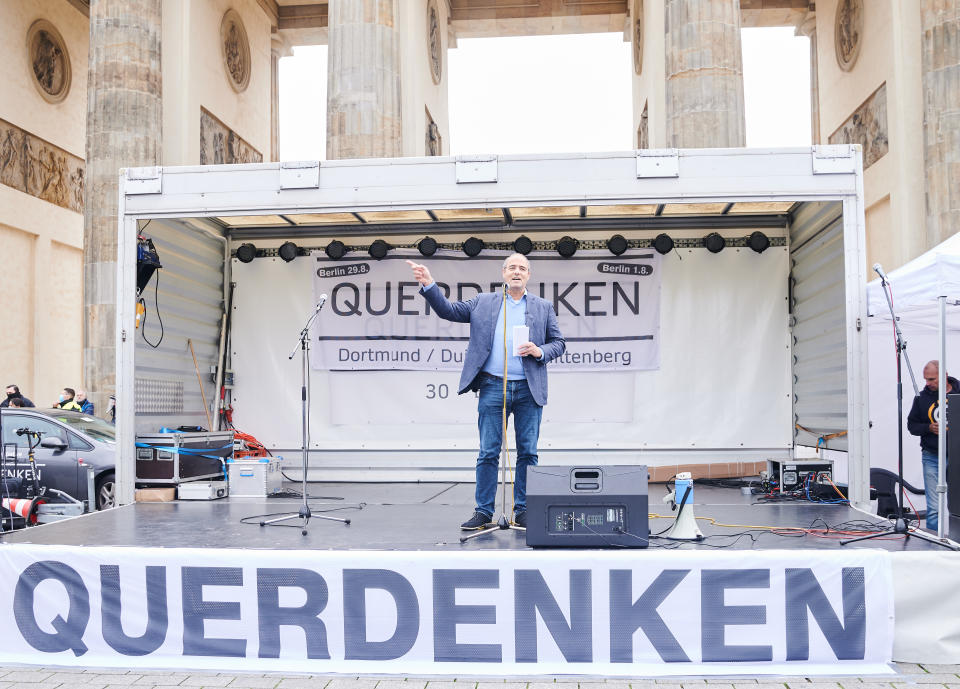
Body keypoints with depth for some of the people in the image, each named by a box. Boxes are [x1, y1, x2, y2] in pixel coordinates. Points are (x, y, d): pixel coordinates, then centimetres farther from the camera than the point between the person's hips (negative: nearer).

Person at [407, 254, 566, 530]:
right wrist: (428, 284, -3)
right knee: (488, 453, 1)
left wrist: (539, 351, -8)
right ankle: (483, 512, 8)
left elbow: (558, 343, 12)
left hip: (528, 389, 1)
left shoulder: (543, 307, 13)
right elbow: (447, 310, 10)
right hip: (493, 387, 0)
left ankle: (523, 511, 14)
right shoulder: (483, 302, 13)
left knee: (527, 452, 4)